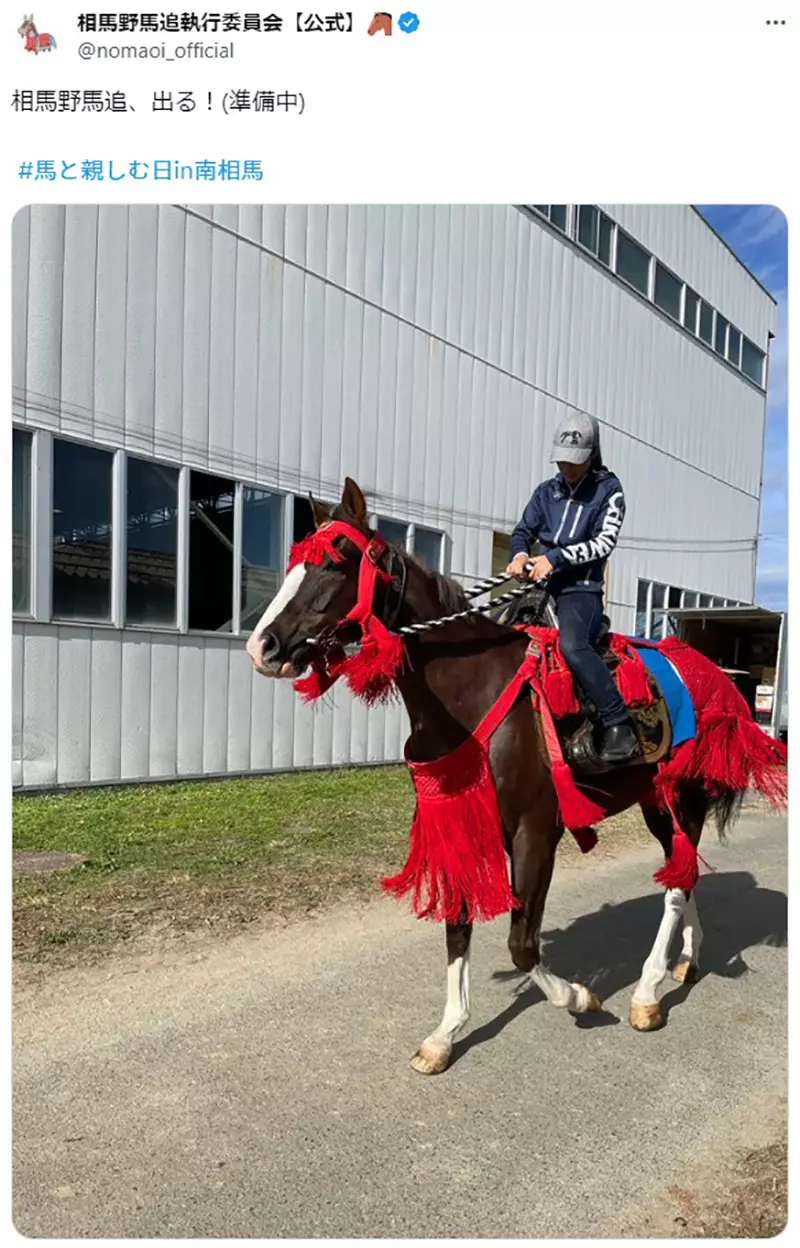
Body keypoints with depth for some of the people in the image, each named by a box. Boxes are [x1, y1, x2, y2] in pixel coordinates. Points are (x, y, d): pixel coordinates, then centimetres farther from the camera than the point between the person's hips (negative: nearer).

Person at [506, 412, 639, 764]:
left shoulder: (608, 491, 3)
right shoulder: (547, 491, 16)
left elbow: (604, 542, -8)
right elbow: (523, 531, 16)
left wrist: (554, 557, -19)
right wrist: (520, 554, -9)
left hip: (581, 590, -6)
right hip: (541, 587, 6)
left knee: (572, 645, -33)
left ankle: (619, 728, -26)